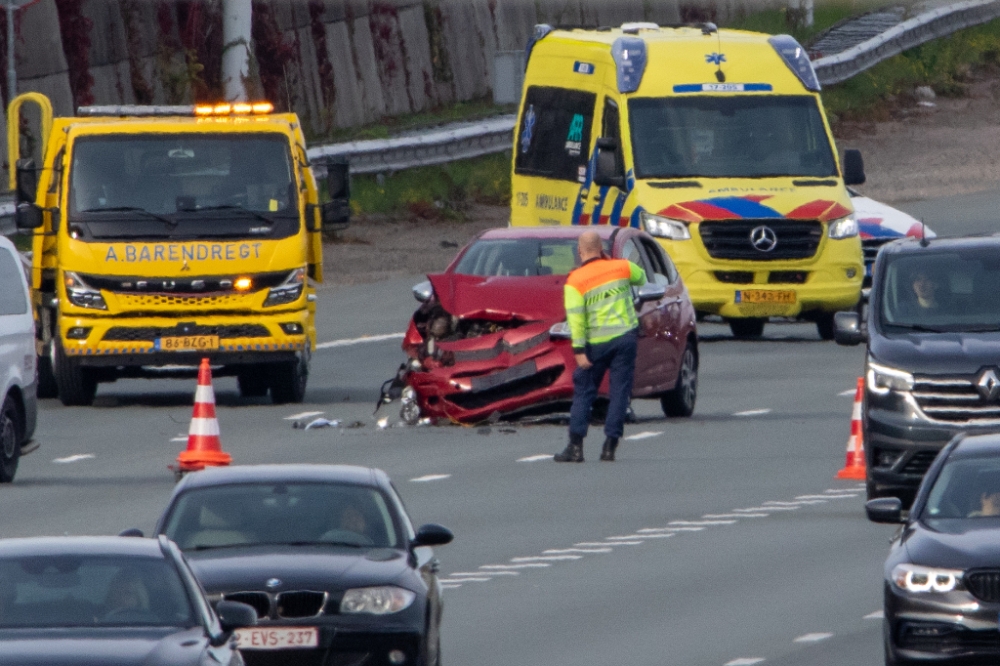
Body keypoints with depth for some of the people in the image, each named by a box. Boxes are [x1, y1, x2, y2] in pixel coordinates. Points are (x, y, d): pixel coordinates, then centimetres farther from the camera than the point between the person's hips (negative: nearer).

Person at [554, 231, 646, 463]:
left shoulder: (575, 281, -5)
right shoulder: (621, 267, 2)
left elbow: (575, 317, -13)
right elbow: (641, 278, 23)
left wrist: (579, 350, -13)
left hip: (597, 342, -1)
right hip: (625, 336, 1)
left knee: (583, 392, 8)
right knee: (619, 392, 5)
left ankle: (575, 446, 1)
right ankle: (610, 445, 1)